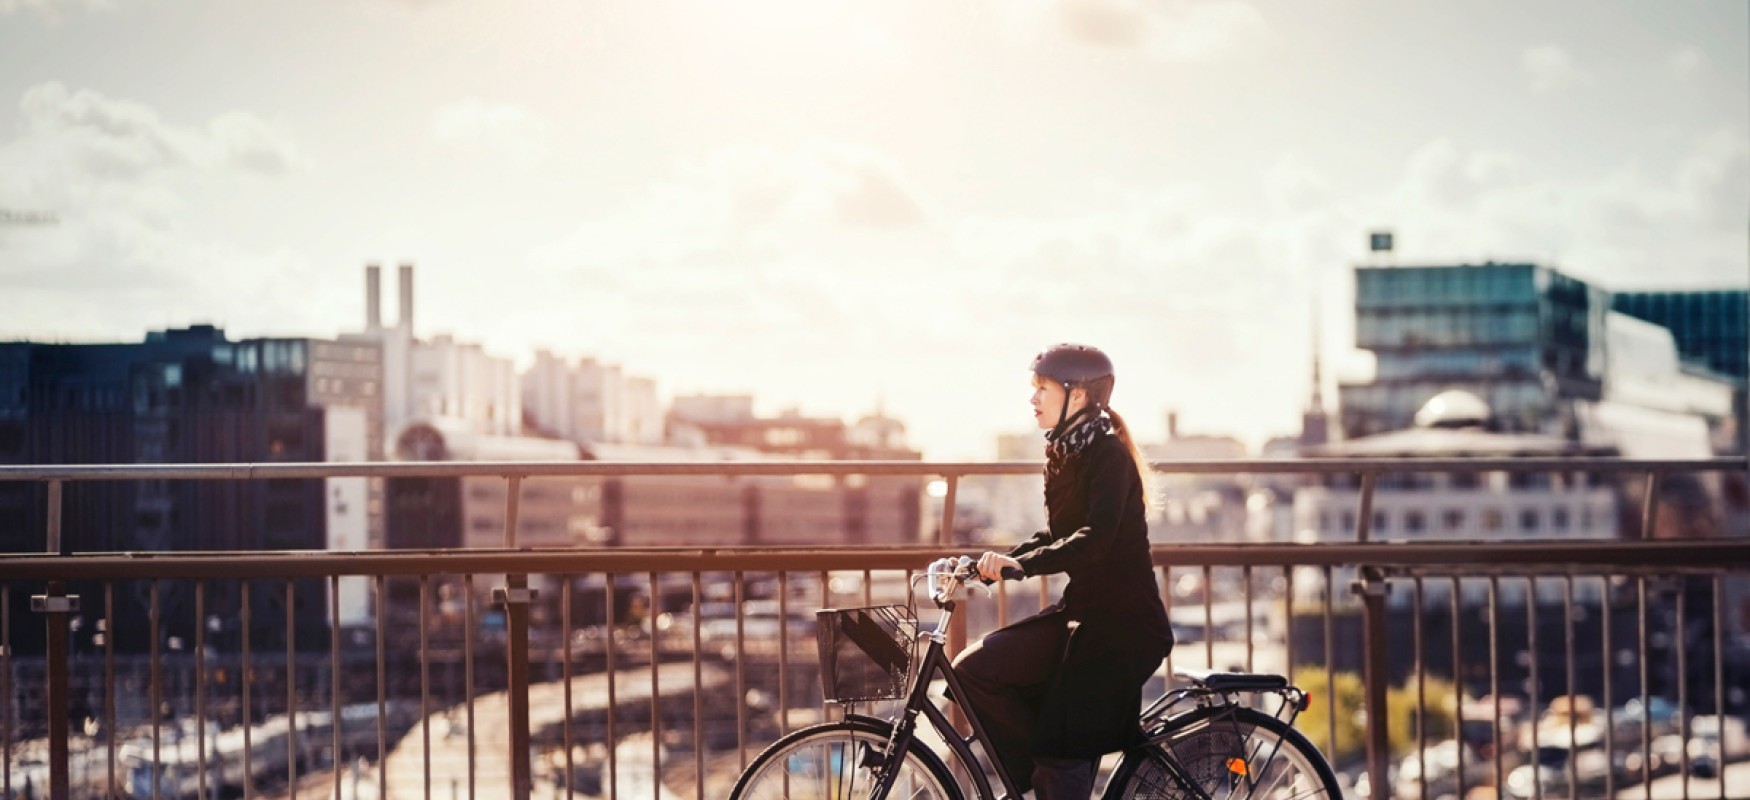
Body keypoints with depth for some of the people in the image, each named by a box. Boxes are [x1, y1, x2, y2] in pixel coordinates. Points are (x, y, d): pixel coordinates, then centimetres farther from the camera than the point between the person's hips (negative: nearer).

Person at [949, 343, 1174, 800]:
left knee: (1064, 756, -12)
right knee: (974, 671, -5)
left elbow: (1096, 538, -28)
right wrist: (994, 564, 5)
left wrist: (1021, 563, -38)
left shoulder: (1108, 454, -15)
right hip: (1082, 609, 9)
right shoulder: (1064, 453, 11)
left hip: (1122, 623, -9)